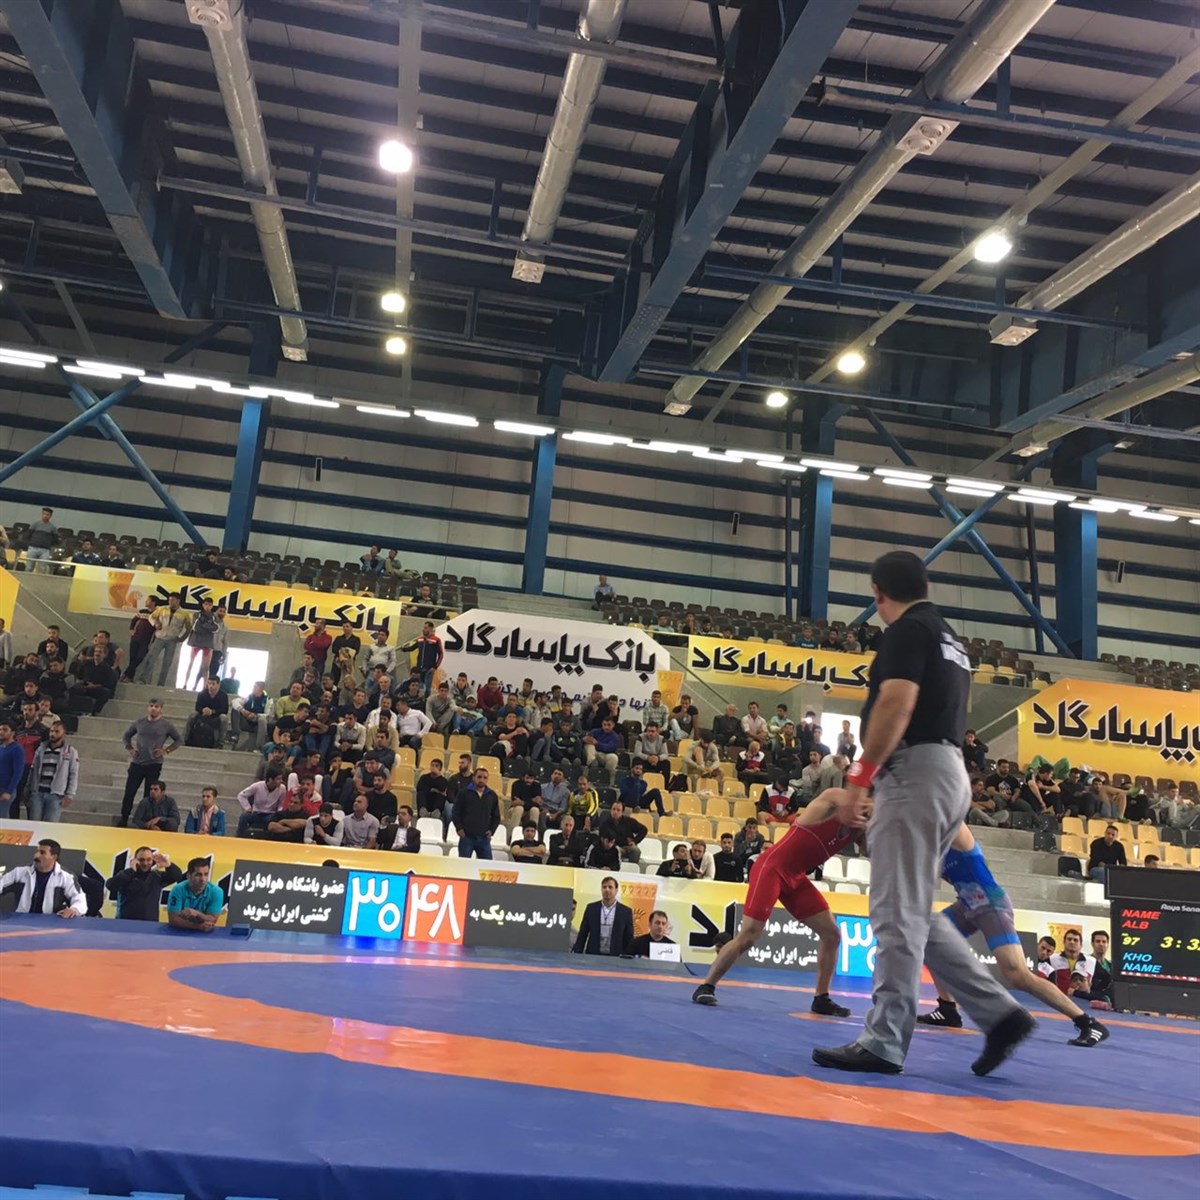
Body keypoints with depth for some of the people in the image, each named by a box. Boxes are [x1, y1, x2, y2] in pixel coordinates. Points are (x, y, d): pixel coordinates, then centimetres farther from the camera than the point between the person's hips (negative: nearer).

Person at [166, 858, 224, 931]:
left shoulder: (216, 892, -8)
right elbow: (173, 920, -13)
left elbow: (213, 920, -10)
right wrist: (198, 926, -23)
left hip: (204, 933, 1)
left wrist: (197, 913, -27)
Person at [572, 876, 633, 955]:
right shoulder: (591, 908, 5)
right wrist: (577, 956, 1)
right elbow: (582, 934, 7)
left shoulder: (626, 911, 1)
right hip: (592, 955, 1)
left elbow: (629, 939, 3)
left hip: (615, 957, -1)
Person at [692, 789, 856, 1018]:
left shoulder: (858, 830, 6)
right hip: (771, 868, -8)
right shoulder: (833, 800, -13)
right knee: (748, 936, -12)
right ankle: (706, 986, 0)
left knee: (832, 934, 4)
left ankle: (822, 999, 15)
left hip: (796, 877, 8)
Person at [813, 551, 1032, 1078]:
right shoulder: (949, 638, 21)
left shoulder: (907, 631, -8)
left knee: (897, 914, -7)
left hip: (915, 772, -10)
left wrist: (858, 779, -17)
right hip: (950, 775, 10)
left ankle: (883, 1043, -2)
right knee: (914, 913, 15)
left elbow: (896, 704, -19)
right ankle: (999, 1012, 13)